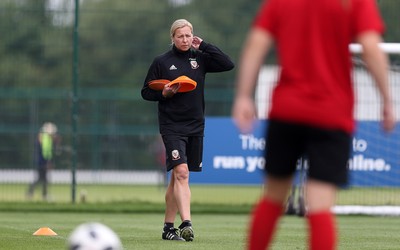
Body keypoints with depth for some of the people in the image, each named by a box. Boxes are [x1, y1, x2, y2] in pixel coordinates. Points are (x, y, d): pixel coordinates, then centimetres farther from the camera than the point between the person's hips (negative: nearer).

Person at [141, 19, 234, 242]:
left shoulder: (199, 58, 8)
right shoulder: (162, 62, 0)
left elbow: (228, 64, -3)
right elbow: (146, 92, 5)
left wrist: (203, 46, -3)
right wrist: (164, 93, -14)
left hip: (195, 127, 4)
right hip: (172, 126, -4)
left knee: (177, 177, 10)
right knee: (181, 172, -19)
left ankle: (169, 226, 19)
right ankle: (186, 223, -27)